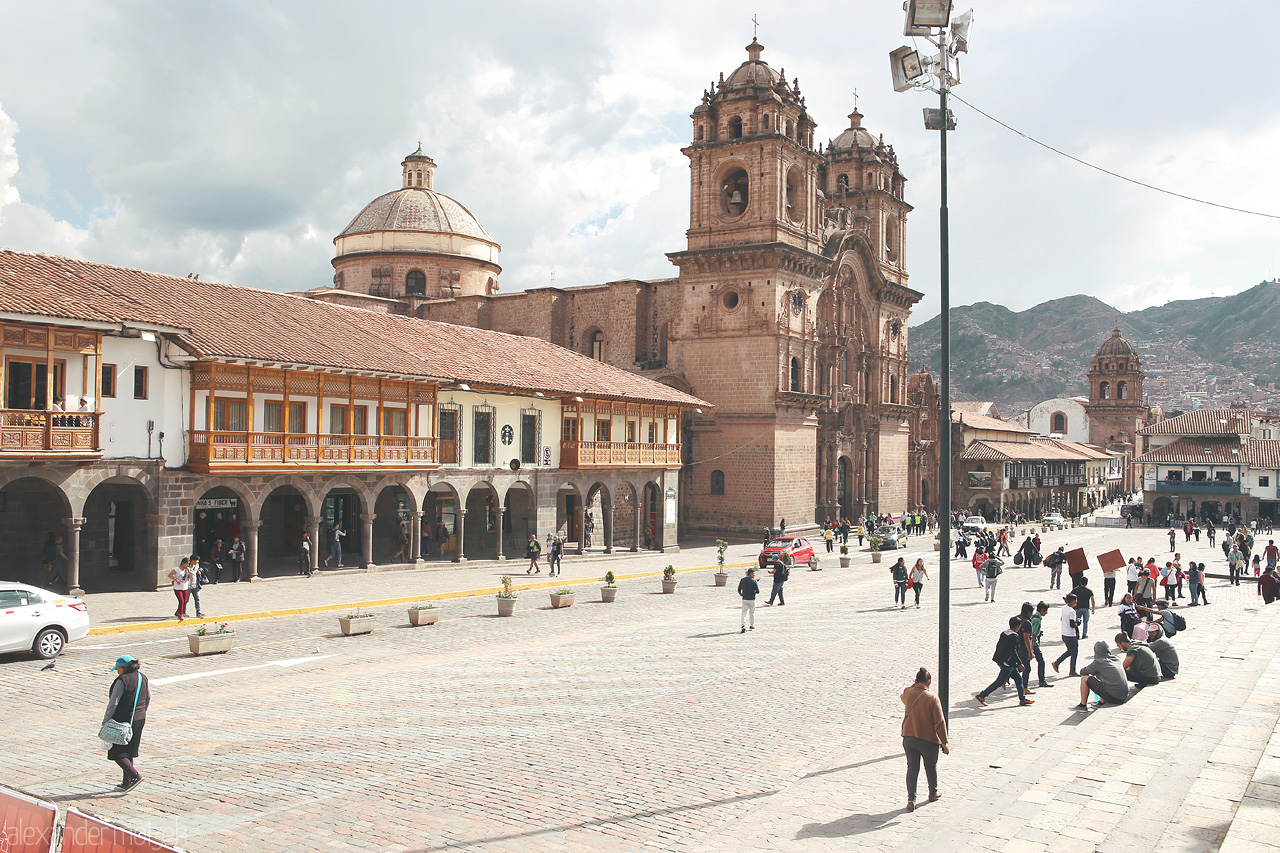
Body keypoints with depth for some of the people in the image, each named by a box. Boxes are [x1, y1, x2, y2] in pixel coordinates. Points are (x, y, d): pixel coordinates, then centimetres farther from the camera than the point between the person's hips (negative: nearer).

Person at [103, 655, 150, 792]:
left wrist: (105, 721, -8)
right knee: (129, 752, 16)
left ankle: (135, 775, -11)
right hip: (139, 719, 8)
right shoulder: (143, 678, 7)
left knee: (117, 752, 1)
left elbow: (113, 703, -16)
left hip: (123, 721, -8)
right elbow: (148, 699, 16)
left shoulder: (122, 680, -17)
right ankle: (127, 782, 19)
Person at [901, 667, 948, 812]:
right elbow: (939, 722, -16)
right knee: (931, 767, 20)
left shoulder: (907, 693, -6)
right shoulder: (932, 697, -17)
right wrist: (944, 743, -9)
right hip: (929, 740, -3)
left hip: (909, 738, 3)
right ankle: (933, 793, 38)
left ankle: (911, 799, 4)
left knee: (912, 768, 10)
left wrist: (916, 684, 11)